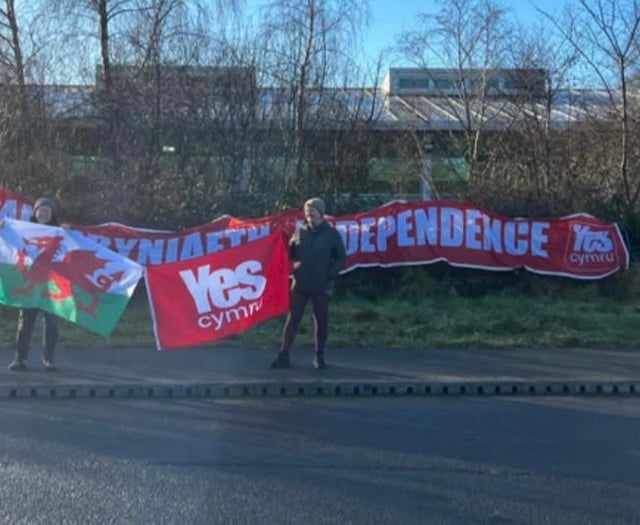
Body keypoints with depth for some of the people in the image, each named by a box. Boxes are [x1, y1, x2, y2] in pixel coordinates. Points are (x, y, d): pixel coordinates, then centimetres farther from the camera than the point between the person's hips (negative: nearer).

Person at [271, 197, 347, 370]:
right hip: (300, 284, 2)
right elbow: (290, 253, 11)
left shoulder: (331, 233, -1)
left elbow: (341, 258, 0)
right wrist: (293, 269, -5)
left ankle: (319, 356, 20)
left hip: (321, 286, -1)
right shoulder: (300, 231, 5)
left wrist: (330, 275, -9)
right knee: (293, 319, 1)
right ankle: (284, 355, 4)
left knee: (321, 321, 7)